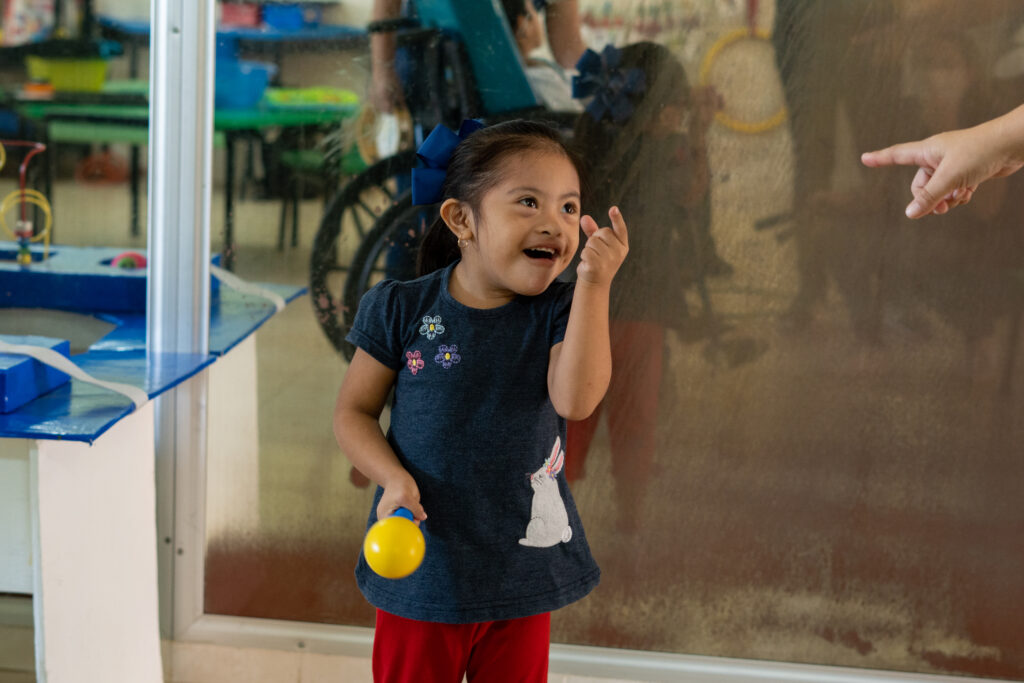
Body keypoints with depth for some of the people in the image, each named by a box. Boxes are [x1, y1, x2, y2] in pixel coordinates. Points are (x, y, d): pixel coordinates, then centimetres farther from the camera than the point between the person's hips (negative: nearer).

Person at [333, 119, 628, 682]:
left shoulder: (558, 313, -5)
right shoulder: (403, 309, -7)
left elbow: (575, 399, -23)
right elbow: (353, 411, -1)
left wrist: (594, 282, -27)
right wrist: (393, 478, -18)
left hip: (523, 567, 1)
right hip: (420, 566, -1)